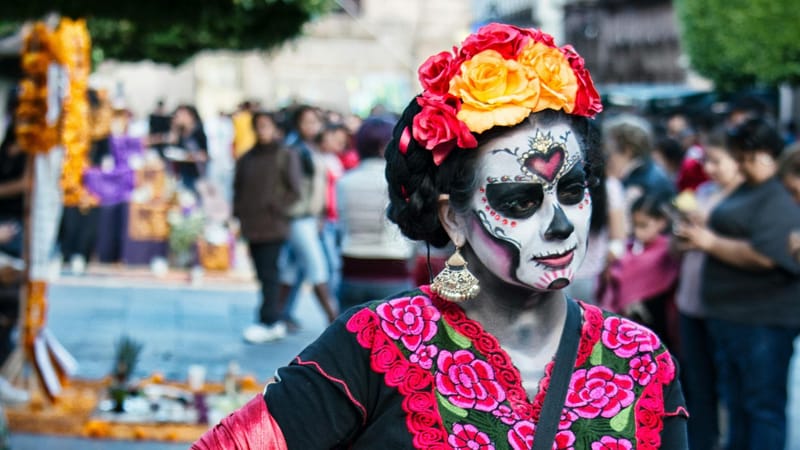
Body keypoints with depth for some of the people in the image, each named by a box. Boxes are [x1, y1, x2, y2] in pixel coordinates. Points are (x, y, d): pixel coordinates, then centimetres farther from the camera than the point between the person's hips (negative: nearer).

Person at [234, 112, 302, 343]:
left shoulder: (286, 156, 1)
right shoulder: (246, 159, 14)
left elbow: (294, 190, -2)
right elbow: (238, 188, 18)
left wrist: (277, 208, -11)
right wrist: (238, 214, 6)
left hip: (273, 226, -5)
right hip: (252, 226, 5)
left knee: (269, 274, -9)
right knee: (264, 274, 6)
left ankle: (267, 322, -9)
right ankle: (275, 322, 11)